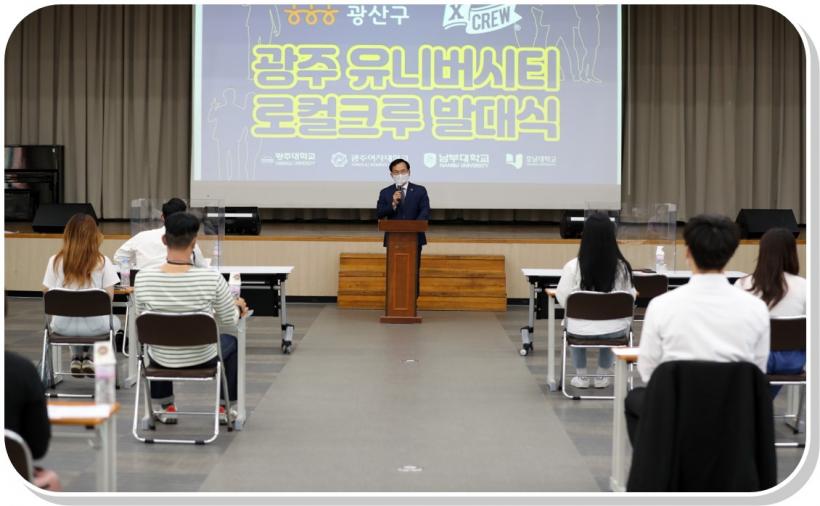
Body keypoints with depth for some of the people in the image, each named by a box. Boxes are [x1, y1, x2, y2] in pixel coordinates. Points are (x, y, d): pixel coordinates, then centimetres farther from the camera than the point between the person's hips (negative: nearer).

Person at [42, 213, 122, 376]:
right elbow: (109, 296, -8)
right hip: (95, 326, -2)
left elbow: (47, 293, -1)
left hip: (63, 326, 2)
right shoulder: (102, 262, -11)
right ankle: (90, 358, 26)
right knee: (114, 321, 34)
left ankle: (76, 358, 27)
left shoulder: (55, 261, -7)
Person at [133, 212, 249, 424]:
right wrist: (239, 307, 16)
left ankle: (166, 407, 42)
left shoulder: (143, 278, -20)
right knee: (230, 342, 34)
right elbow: (229, 321, -8)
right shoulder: (212, 278, -25)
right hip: (202, 359, -1)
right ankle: (224, 408, 36)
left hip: (163, 359, 2)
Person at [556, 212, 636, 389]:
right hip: (614, 331, 1)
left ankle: (581, 376, 39)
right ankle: (602, 376, 42)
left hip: (581, 331, -1)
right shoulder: (622, 267, -13)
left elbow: (562, 298, -6)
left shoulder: (573, 266, -17)